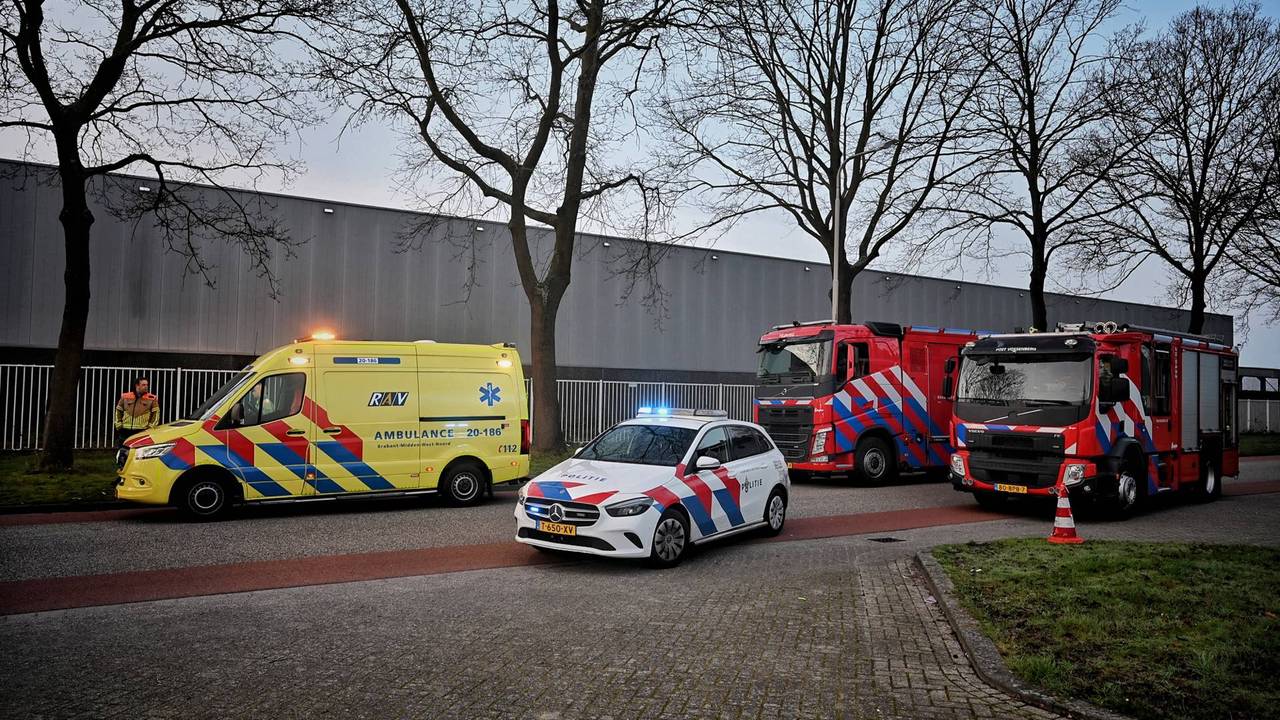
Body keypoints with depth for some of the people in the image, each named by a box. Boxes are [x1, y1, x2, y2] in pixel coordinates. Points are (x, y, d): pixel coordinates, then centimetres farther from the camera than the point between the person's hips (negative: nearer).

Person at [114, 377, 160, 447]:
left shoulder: (152, 399, 4)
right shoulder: (125, 397, 10)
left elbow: (156, 413, 5)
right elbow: (118, 411, 18)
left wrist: (151, 426, -4)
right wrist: (118, 424, 10)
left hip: (142, 432, -3)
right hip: (125, 431, 3)